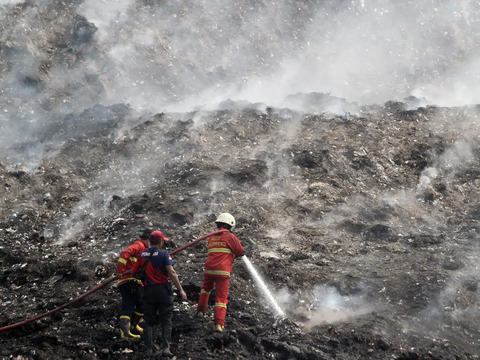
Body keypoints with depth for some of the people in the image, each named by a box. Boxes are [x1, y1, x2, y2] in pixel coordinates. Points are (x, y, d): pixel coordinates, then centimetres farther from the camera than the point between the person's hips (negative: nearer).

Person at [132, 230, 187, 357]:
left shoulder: (142, 255, 5)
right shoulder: (164, 253, -9)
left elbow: (134, 272, 8)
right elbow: (171, 272, -17)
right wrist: (181, 290, -17)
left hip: (149, 290, 3)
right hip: (163, 289, -3)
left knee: (149, 321, 11)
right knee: (166, 321, 3)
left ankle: (149, 349, 6)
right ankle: (166, 348, -7)